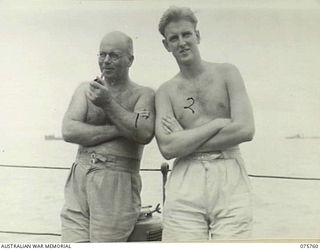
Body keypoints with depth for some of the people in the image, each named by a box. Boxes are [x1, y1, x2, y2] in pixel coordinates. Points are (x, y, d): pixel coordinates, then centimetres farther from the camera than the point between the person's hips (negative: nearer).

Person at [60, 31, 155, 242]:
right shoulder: (86, 89, 13)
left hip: (117, 182, -3)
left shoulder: (143, 94, 5)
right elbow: (69, 131, -1)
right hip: (79, 177, 3)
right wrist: (119, 130, -8)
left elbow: (144, 134, -13)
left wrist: (109, 103, -13)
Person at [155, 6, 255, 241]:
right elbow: (168, 148, -5)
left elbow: (246, 130, -6)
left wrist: (185, 140, -4)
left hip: (231, 179, 0)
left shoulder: (226, 73, 7)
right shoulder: (166, 91, 9)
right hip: (185, 184, 1)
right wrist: (218, 124, -7)